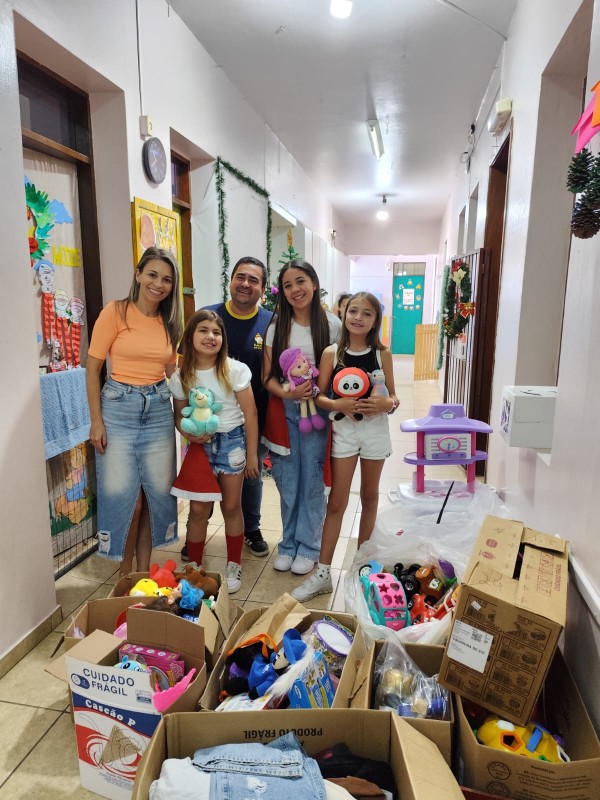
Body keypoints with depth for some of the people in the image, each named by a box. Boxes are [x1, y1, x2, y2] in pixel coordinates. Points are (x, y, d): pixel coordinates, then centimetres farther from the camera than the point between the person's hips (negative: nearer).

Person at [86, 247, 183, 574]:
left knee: (157, 491, 7)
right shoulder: (115, 312, -7)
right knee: (122, 494, 1)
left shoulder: (170, 322, 7)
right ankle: (125, 573, 23)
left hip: (159, 409, 4)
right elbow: (92, 367, -6)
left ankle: (144, 569, 26)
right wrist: (96, 421, -9)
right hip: (119, 406, -4)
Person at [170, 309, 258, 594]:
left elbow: (250, 413, -8)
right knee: (198, 509, 3)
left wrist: (251, 455, -7)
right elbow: (179, 415, 7)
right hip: (200, 445, 2)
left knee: (231, 507, 8)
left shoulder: (234, 370, -12)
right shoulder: (180, 377, -5)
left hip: (232, 442, -1)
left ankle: (234, 566, 26)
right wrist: (188, 433, -16)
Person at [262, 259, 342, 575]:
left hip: (318, 411, -1)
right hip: (285, 411, 2)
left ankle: (308, 546, 23)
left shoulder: (332, 324, -2)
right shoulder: (277, 327, 3)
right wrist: (289, 393, -17)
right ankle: (289, 543, 27)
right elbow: (268, 376, 1)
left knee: (312, 481, 5)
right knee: (288, 482, 9)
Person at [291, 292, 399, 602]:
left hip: (376, 428, 1)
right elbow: (319, 396, -4)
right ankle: (322, 573, 11)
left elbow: (393, 396, 3)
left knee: (370, 496, 15)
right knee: (337, 502, 2)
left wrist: (387, 404, -19)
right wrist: (338, 404, -23)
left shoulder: (382, 354, -2)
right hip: (344, 429, -1)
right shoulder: (332, 353, -5)